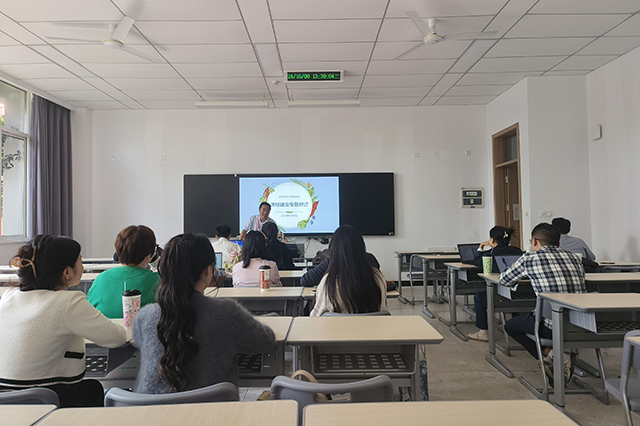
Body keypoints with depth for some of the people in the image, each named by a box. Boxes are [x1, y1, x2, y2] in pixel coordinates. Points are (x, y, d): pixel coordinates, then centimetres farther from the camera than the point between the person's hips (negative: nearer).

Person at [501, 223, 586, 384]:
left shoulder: (530, 258, 1)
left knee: (510, 326, 20)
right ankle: (564, 353, 14)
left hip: (554, 325, -5)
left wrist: (522, 273, 37)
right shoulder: (575, 258, 13)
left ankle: (551, 354, 2)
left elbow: (504, 280, 15)